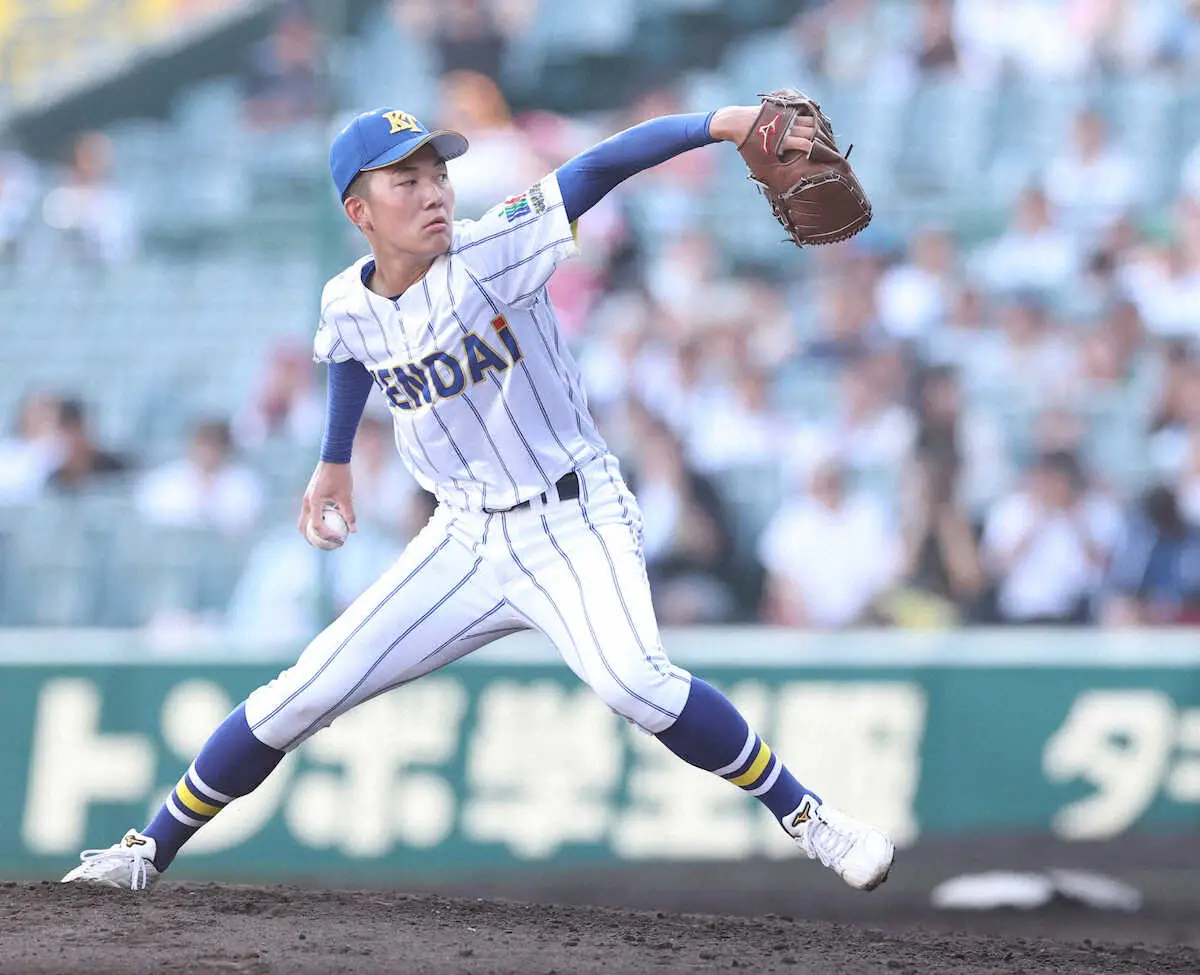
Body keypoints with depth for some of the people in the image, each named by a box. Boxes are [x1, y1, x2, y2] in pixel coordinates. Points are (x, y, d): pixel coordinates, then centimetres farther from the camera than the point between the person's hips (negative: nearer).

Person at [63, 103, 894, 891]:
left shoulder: (489, 254, -19)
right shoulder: (347, 306, -4)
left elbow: (598, 168, -31)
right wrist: (335, 459, 31)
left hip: (572, 522, -4)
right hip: (466, 539, 5)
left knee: (631, 681, -31)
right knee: (302, 695, 2)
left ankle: (804, 817, -15)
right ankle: (148, 853, 18)